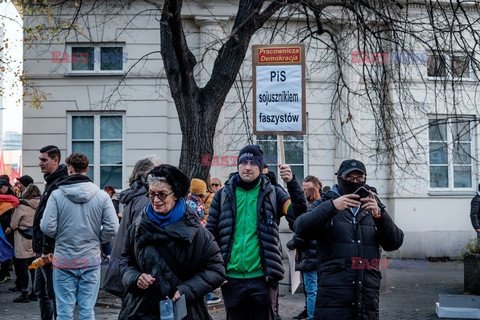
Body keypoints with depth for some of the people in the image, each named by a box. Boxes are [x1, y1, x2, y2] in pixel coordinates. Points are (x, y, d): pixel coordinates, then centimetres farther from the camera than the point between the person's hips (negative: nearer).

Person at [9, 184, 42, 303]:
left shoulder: (21, 206, -14)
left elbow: (13, 225, -8)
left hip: (23, 240, -6)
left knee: (23, 266, 1)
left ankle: (24, 293, 2)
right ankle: (35, 292, 16)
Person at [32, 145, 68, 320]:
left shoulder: (59, 184, -17)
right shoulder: (51, 182, 16)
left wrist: (47, 250, -24)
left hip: (51, 252, -10)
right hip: (43, 248, 10)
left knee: (52, 293, -5)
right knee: (41, 291, 16)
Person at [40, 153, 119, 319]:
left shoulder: (56, 195, -9)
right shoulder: (102, 196, -4)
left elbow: (47, 227, -11)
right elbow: (112, 228, -8)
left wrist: (60, 236, 10)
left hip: (64, 261, -1)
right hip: (91, 260, 1)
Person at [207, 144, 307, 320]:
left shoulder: (271, 193, 4)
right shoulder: (224, 195, 6)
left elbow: (299, 212, -10)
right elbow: (210, 234, 8)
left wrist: (292, 182, -23)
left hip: (262, 277, -1)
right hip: (232, 278, 1)